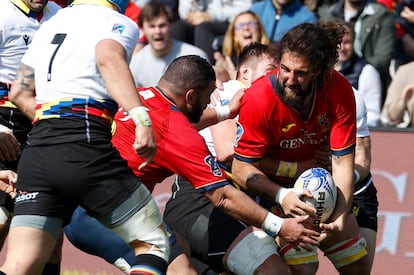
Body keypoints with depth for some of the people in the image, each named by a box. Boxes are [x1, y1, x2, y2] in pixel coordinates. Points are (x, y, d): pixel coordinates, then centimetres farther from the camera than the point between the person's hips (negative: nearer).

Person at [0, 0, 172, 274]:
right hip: (85, 147, -6)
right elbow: (109, 57, -19)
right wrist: (141, 118, -29)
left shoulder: (49, 25, 25)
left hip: (36, 149, 6)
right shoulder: (119, 23, 5)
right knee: (154, 243, 8)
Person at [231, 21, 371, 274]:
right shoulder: (259, 100, -29)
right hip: (274, 187, -4)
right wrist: (282, 196, -39)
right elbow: (242, 169, -23)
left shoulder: (339, 90, -21)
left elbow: (342, 161, -20)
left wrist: (340, 218, -31)